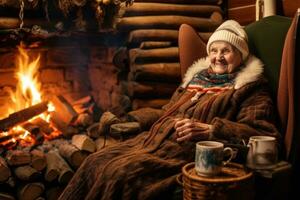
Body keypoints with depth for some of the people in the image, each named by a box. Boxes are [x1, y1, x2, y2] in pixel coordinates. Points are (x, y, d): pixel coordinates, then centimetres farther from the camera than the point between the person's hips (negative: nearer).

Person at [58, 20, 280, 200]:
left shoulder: (252, 88, 4)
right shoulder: (197, 76, 24)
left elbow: (265, 134, -11)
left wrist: (207, 130, -20)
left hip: (191, 151, -7)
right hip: (157, 140, 7)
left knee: (121, 173, -27)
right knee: (96, 162, -12)